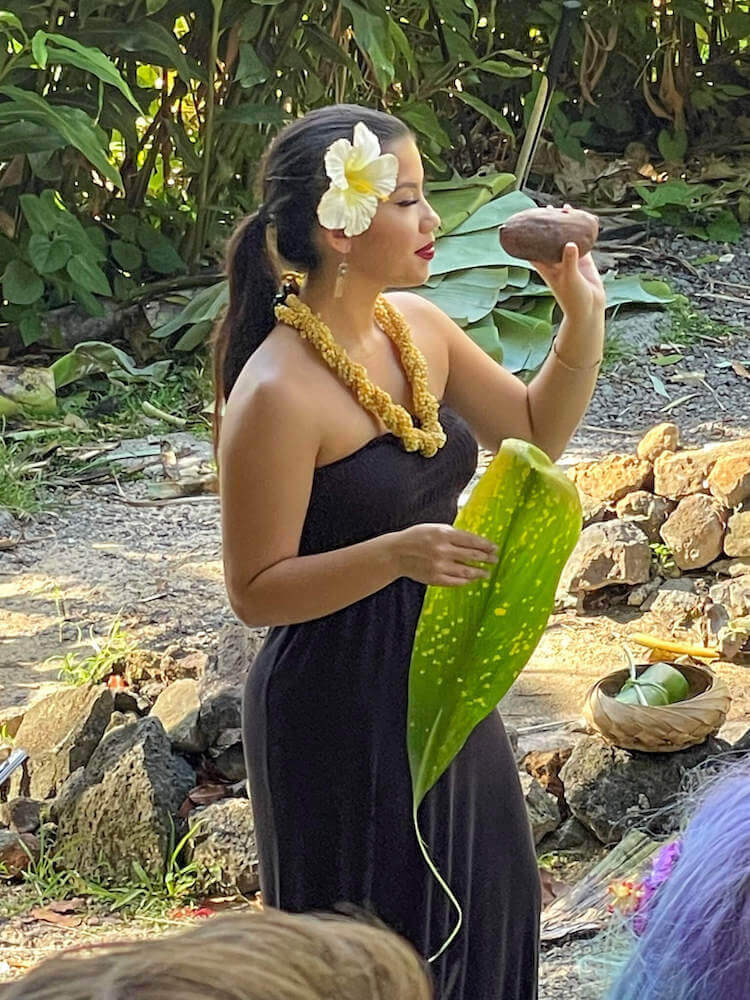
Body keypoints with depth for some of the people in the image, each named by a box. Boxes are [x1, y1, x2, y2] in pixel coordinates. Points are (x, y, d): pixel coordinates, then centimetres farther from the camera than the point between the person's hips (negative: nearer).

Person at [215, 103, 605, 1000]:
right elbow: (255, 590, -20)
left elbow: (536, 428, 12)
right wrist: (394, 555, -33)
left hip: (439, 682, 8)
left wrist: (583, 315, -4)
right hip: (341, 711, -8)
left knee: (482, 913, 24)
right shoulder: (278, 394, -25)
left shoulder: (416, 326, -2)